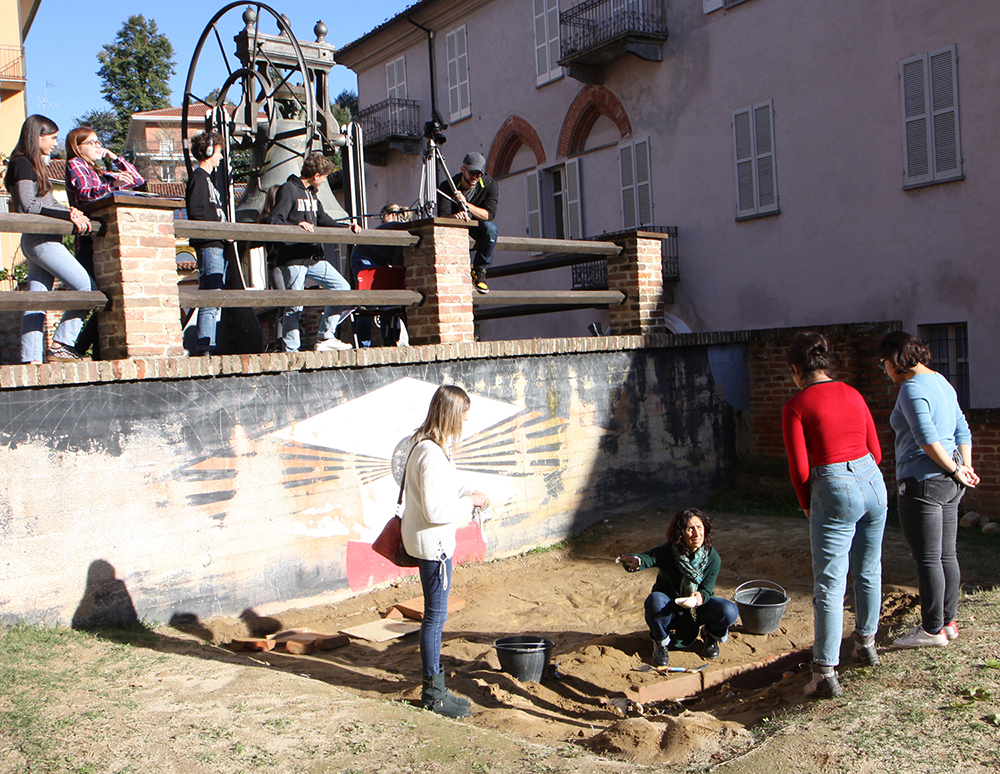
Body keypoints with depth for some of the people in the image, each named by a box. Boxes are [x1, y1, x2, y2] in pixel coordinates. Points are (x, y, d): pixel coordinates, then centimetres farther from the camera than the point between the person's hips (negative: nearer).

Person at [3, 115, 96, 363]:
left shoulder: (33, 165, 22)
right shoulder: (23, 164, -7)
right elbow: (28, 205, -16)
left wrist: (70, 212, 2)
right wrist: (69, 215, -17)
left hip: (37, 241, 10)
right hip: (40, 239, -10)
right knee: (88, 289, -11)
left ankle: (31, 358, 2)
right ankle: (60, 345, -10)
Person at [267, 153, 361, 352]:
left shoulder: (311, 193, 19)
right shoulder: (288, 190, -8)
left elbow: (323, 219, 24)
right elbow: (274, 222, -16)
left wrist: (346, 228, 9)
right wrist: (297, 225, -32)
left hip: (313, 257, 9)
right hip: (292, 258, -8)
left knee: (343, 288, 4)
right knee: (294, 306, -6)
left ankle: (325, 336, 10)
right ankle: (290, 350, 5)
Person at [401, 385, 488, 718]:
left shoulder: (424, 443, 7)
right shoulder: (432, 455, -25)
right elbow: (435, 510, -27)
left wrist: (468, 491, 8)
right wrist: (470, 502, -15)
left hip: (432, 540, 11)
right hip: (433, 543, -11)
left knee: (435, 613, 19)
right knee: (436, 615, 1)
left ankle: (433, 683, 31)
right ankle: (434, 692, 13)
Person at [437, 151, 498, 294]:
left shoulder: (489, 184, -13)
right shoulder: (448, 186, -15)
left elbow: (489, 215, -25)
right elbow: (443, 215, -26)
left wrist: (466, 204, -39)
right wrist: (455, 216, -50)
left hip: (477, 227, 0)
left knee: (490, 227, -34)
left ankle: (479, 271, -20)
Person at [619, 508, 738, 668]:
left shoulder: (713, 557, -14)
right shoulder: (667, 552, -22)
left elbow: (707, 590, -13)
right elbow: (648, 557, -40)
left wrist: (700, 596, -38)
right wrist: (636, 561, -65)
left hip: (697, 609, 2)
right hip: (669, 609, -2)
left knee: (729, 612, -27)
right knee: (655, 600, -36)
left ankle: (710, 635, 10)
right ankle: (661, 643, -5)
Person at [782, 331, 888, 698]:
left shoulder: (796, 407, -8)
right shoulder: (852, 394, 8)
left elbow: (799, 469, -9)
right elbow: (875, 450, 11)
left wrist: (808, 506, 7)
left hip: (835, 490, -6)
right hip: (874, 483, 6)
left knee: (829, 585, -3)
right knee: (868, 572, 22)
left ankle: (826, 674, -2)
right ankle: (866, 644, 41)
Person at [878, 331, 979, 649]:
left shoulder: (912, 389, -16)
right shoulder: (941, 382, 14)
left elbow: (928, 439, -23)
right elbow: (962, 430, 14)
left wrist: (955, 471, -12)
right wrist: (966, 467, 7)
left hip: (923, 482, -10)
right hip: (948, 484, 10)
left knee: (927, 559, 0)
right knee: (947, 555, 15)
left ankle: (933, 629, 8)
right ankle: (948, 621, 25)